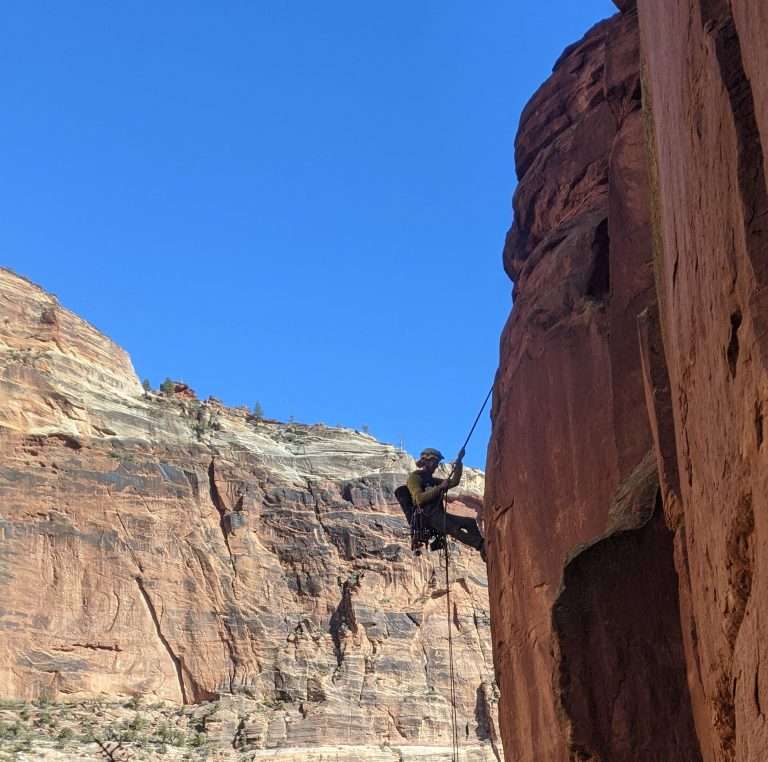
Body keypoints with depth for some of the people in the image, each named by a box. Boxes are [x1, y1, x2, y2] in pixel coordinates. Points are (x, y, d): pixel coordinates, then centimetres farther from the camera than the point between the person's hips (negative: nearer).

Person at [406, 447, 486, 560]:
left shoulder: (432, 480, 27)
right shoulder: (414, 477, 1)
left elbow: (454, 482, 23)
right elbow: (419, 499, -16)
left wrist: (459, 461, 16)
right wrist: (440, 487, -17)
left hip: (439, 515, 9)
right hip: (427, 516, -9)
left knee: (471, 522, -7)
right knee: (453, 528, -33)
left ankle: (484, 552, -23)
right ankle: (482, 545, -46)